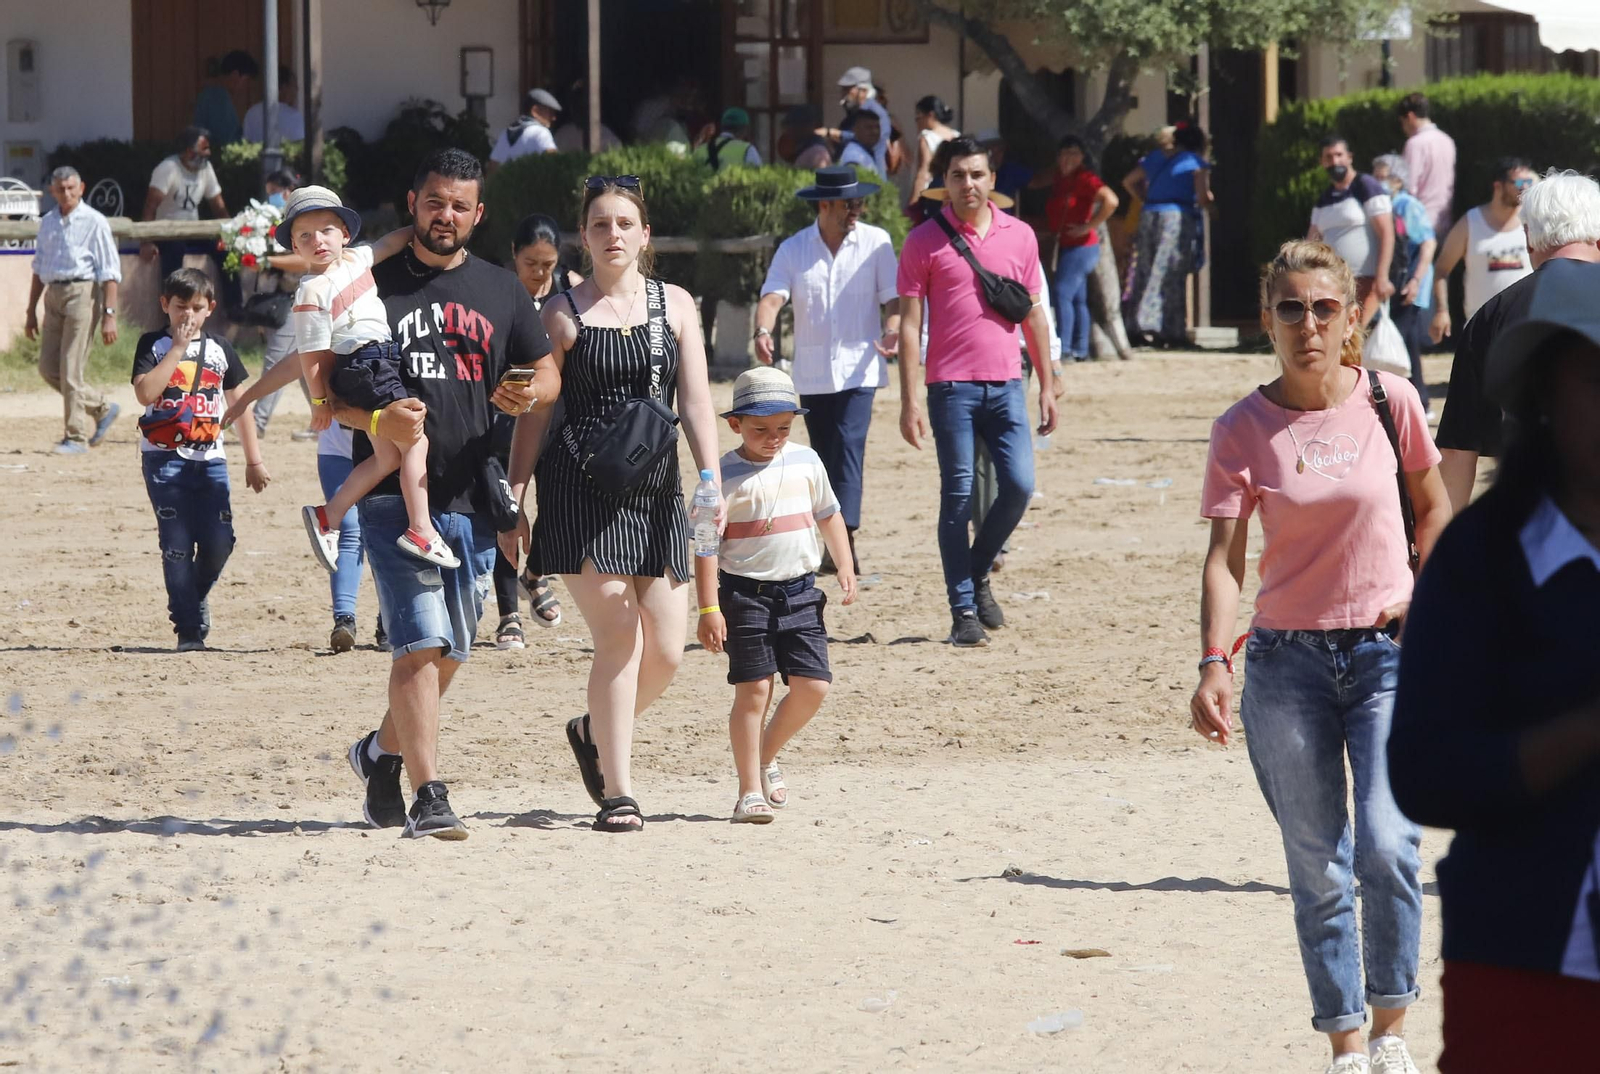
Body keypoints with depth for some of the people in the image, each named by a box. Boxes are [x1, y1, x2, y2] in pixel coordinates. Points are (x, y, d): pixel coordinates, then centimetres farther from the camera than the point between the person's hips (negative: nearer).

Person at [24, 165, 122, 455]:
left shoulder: (93, 222, -5)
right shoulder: (48, 223, 15)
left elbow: (110, 272, -8)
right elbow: (39, 268, 22)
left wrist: (109, 314, -15)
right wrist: (31, 311, 18)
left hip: (82, 293, -7)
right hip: (53, 297, 7)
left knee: (72, 368, -10)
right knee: (48, 368, 5)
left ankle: (77, 436, -3)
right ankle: (102, 408, 22)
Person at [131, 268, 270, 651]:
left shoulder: (219, 348, 11)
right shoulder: (153, 345, 2)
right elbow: (145, 393, -16)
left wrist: (254, 460, 12)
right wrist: (178, 349, -13)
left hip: (209, 458, 3)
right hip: (164, 458, -3)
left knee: (219, 541, -7)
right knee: (178, 544, -6)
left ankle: (197, 596, 22)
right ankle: (188, 628, 0)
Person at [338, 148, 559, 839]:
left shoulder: (500, 291, 13)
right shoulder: (374, 286, 2)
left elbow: (548, 373, 18)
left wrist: (529, 395, -6)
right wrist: (374, 421, -22)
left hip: (473, 495, 5)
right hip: (394, 494, -5)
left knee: (450, 651, 14)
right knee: (420, 644, -14)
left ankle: (383, 750, 37)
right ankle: (428, 796, -15)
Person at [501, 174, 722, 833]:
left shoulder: (675, 306, 11)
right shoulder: (565, 315, 3)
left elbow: (695, 401, 6)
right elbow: (535, 413, 5)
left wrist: (711, 479, -7)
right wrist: (514, 503, 2)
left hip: (655, 488, 4)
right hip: (580, 488, -4)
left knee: (666, 652, 2)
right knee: (619, 636, -12)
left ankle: (595, 732, 30)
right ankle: (617, 793, -7)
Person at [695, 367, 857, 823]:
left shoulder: (806, 461, 6)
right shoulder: (724, 476, -8)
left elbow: (827, 514, 22)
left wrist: (845, 567, 14)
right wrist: (709, 608, -14)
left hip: (799, 592, 4)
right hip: (745, 593, -4)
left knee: (812, 686, -2)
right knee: (753, 690, -6)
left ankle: (765, 757, 22)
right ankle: (750, 792, 0)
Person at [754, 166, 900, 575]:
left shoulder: (876, 243, 2)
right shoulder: (793, 249, 3)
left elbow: (892, 297, 0)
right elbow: (772, 296, -8)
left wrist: (892, 330, -21)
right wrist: (763, 331, -30)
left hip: (858, 368, -3)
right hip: (812, 371, 3)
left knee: (848, 449, -17)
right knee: (825, 457, 10)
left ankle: (846, 537, -24)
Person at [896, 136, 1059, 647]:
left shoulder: (1019, 236, 10)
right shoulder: (925, 241, 0)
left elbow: (1033, 314, 16)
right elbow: (909, 324, -2)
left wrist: (1046, 385, 12)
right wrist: (909, 401, -7)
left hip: (1006, 384, 3)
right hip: (951, 386, -3)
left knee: (1019, 485, -6)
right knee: (957, 498, -1)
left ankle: (977, 574, 18)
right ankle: (963, 610, 4)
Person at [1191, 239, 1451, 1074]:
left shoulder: (1389, 402, -2)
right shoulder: (1244, 429, -5)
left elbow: (1435, 505, 14)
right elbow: (1224, 556, -9)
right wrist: (1213, 663, -22)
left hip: (1387, 654, 0)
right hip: (1288, 661, 1)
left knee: (1387, 848, -16)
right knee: (1317, 871, 4)